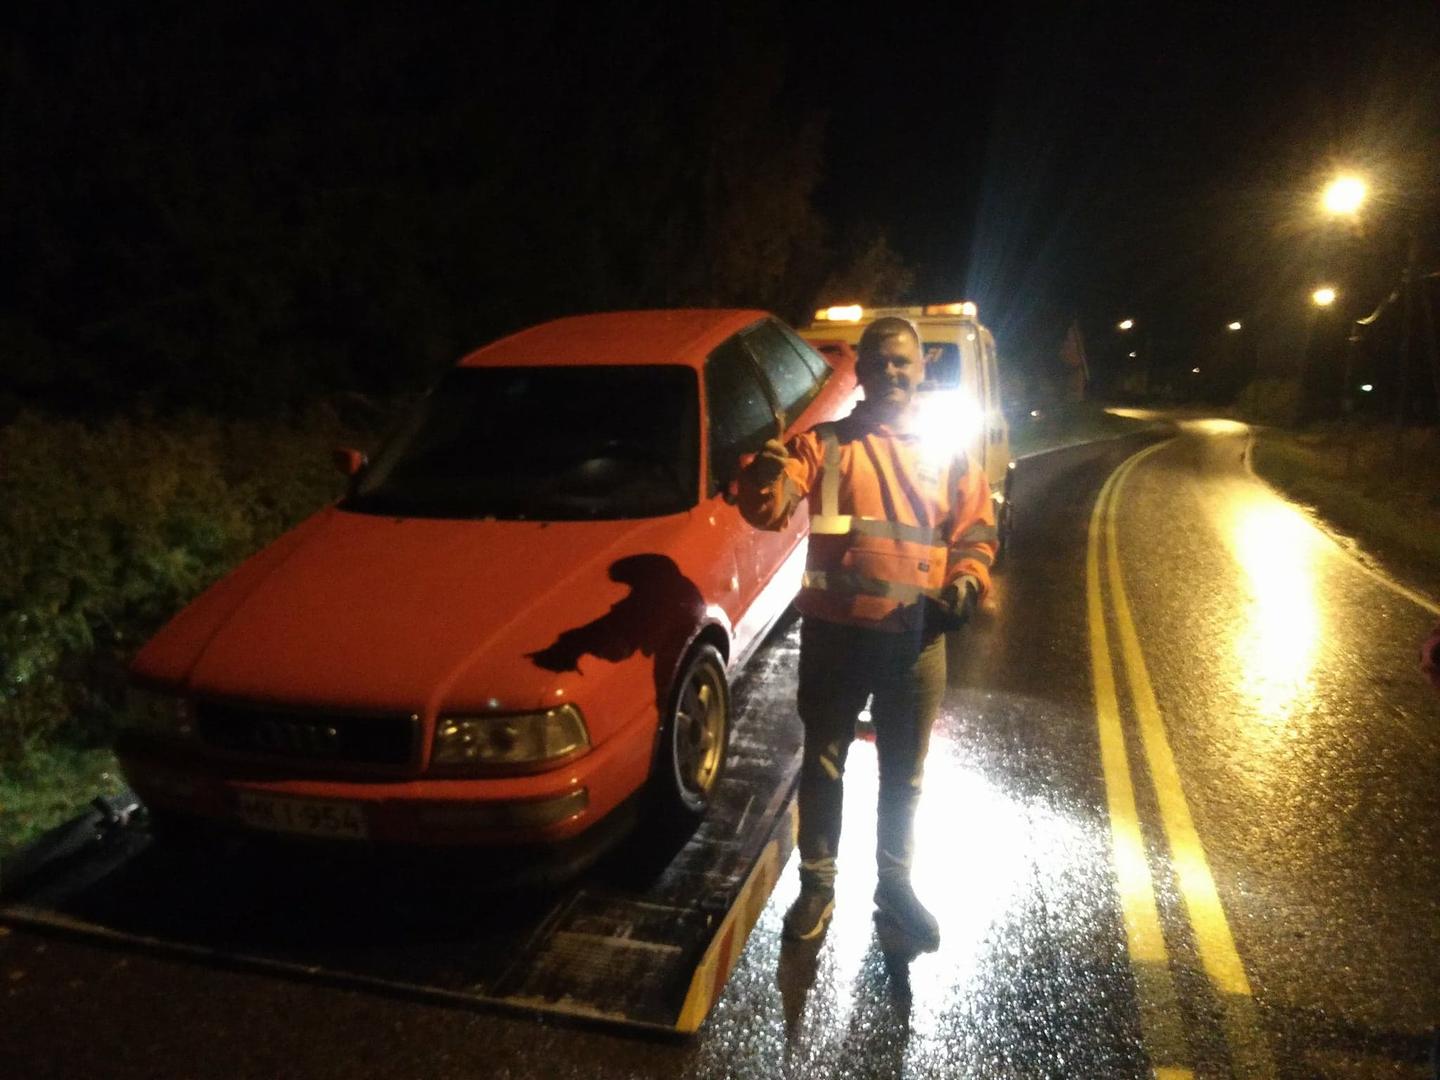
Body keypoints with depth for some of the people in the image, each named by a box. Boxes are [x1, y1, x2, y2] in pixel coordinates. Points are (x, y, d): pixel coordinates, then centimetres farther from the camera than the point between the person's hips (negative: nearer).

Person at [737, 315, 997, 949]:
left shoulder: (948, 455, 6)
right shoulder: (823, 444, -2)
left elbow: (976, 530, 10)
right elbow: (769, 512, -14)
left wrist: (966, 582, -11)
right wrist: (763, 477, -37)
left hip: (916, 638, 2)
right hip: (835, 632, -2)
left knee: (903, 773, 17)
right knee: (822, 765, 11)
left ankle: (895, 884, 37)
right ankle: (817, 886, 31)